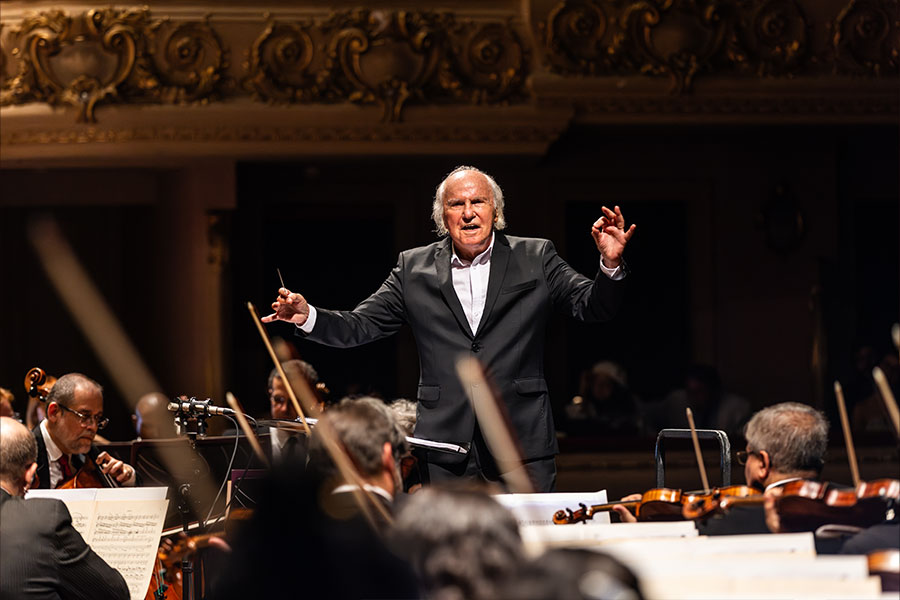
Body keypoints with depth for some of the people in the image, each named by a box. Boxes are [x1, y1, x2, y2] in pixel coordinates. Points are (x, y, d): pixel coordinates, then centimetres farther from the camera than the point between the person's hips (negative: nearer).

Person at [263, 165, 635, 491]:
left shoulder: (535, 259, 8)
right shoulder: (414, 269, 11)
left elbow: (592, 307, 4)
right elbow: (361, 326, 11)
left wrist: (610, 265, -16)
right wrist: (308, 317, -7)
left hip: (522, 445, -1)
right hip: (446, 453, 1)